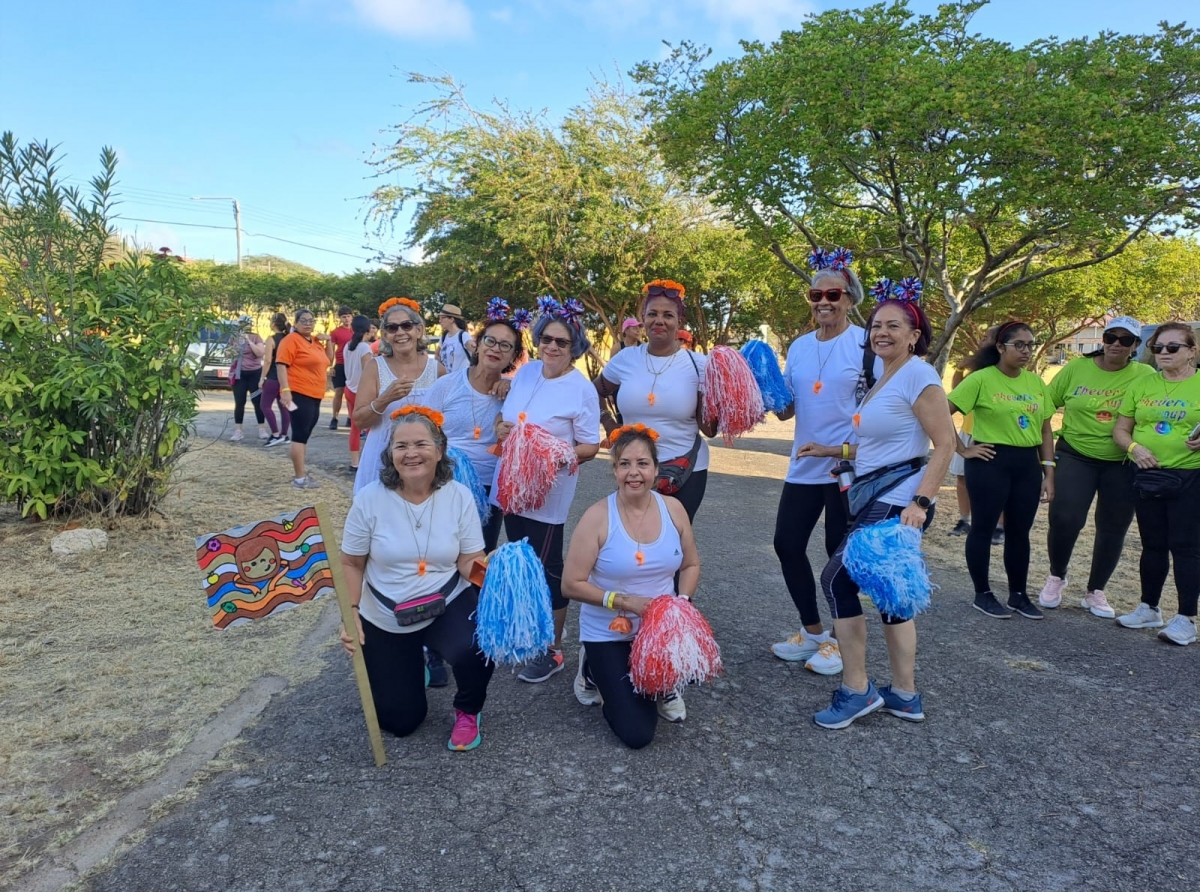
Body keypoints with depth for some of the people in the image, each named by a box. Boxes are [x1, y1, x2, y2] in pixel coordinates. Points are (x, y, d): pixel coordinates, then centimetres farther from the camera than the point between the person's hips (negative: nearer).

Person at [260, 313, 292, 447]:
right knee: (283, 407, 11)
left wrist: (262, 378, -10)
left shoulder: (271, 339, -11)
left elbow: (268, 361, -17)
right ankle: (284, 436, 13)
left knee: (266, 406, 2)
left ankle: (276, 435, -4)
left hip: (273, 378, -7)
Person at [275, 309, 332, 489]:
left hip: (315, 395, 9)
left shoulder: (316, 342, 16)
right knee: (300, 435, -9)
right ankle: (299, 478, -9)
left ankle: (300, 471, 23)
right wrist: (285, 389, -25)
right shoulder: (291, 340, -8)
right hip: (299, 394, -9)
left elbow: (325, 362, 26)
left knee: (305, 435, 14)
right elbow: (282, 365, -15)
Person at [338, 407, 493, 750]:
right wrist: (350, 614, -18)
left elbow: (469, 561, -11)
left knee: (476, 649, -35)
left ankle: (467, 711, 3)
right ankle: (416, 661, 42)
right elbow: (351, 564, -5)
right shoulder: (370, 498, -15)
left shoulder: (459, 495, -13)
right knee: (399, 721, 6)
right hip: (384, 617, 1)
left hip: (448, 604, -1)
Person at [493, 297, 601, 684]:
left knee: (546, 570, 4)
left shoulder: (581, 388, -14)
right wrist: (501, 427, -5)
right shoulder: (525, 371, 4)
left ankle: (553, 650, 21)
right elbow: (504, 412, 17)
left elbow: (589, 448, -12)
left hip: (548, 496, -6)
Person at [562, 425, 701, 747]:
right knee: (636, 733, -9)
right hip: (608, 634, -4)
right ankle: (594, 671, 21)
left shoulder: (674, 509, -7)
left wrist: (681, 602, -12)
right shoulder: (597, 517, -19)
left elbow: (691, 565, 7)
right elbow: (571, 585, -16)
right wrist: (623, 602, -25)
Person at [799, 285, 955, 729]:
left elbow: (945, 443, -17)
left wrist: (921, 502, -25)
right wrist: (833, 450, 18)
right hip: (877, 497, 9)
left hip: (898, 501, -9)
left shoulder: (919, 375, -11)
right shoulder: (884, 378, 16)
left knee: (838, 579, -8)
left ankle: (857, 690, 4)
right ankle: (904, 695, 23)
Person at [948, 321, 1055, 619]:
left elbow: (1045, 430, 13)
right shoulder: (981, 379, -9)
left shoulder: (1036, 383, 9)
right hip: (991, 462, -6)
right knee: (984, 528, 4)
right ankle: (983, 594, 16)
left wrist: (1048, 473, 9)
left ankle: (1019, 595, 26)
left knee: (1019, 531, 13)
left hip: (1027, 464, 6)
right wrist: (962, 450, -11)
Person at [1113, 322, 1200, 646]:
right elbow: (1121, 430, 8)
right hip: (1147, 477, 4)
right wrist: (1134, 447, -11)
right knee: (1152, 545, 14)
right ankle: (1149, 608, 26)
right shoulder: (1142, 384, 6)